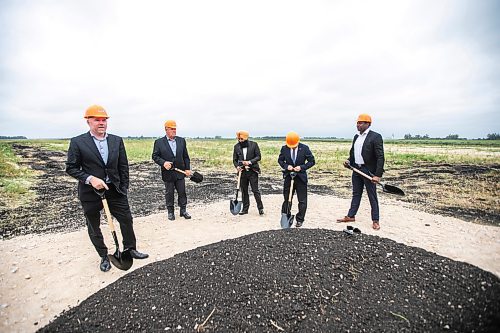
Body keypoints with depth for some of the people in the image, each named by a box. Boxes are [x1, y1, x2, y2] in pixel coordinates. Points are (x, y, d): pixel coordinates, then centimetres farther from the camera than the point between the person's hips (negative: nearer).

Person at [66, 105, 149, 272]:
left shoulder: (117, 140, 2)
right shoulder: (77, 142, -7)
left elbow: (123, 166, 5)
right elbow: (71, 168, -5)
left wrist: (124, 188, 3)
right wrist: (90, 179, -21)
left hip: (115, 189, 2)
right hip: (90, 192, -2)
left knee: (127, 220, 9)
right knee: (93, 227, 13)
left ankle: (130, 249, 32)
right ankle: (104, 257, 34)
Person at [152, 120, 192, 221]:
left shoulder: (181, 140, 7)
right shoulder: (159, 142, -2)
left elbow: (185, 156, 7)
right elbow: (155, 156, -1)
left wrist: (188, 168, 1)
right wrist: (163, 162, -19)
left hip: (180, 172, 2)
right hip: (168, 173, -2)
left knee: (182, 192, 8)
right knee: (169, 193, 9)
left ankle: (183, 210, 21)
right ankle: (170, 212, 24)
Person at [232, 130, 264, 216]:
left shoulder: (254, 144, -3)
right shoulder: (236, 146, 5)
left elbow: (258, 156, -3)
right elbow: (235, 160, 8)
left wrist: (250, 162, -17)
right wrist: (237, 166, -12)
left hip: (253, 171, -3)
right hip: (242, 171, 3)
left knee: (255, 190, -2)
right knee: (244, 191, 10)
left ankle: (260, 208, 11)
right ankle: (245, 209, 22)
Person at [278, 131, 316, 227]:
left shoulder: (304, 148, -10)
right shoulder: (284, 148, -5)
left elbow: (312, 161, -4)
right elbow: (280, 160, 7)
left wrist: (301, 167, -18)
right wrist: (286, 166, -13)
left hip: (301, 177, -1)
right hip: (288, 176, 2)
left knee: (302, 200, 4)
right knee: (286, 198, 9)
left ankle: (300, 220, 18)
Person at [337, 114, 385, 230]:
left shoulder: (375, 137, -11)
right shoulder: (356, 137, 12)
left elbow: (380, 157, -16)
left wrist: (378, 175, -21)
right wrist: (349, 161, 0)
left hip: (369, 171, -7)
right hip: (356, 169, 7)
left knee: (372, 196, 4)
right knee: (356, 194, 16)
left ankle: (375, 220, 16)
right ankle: (350, 216, 25)